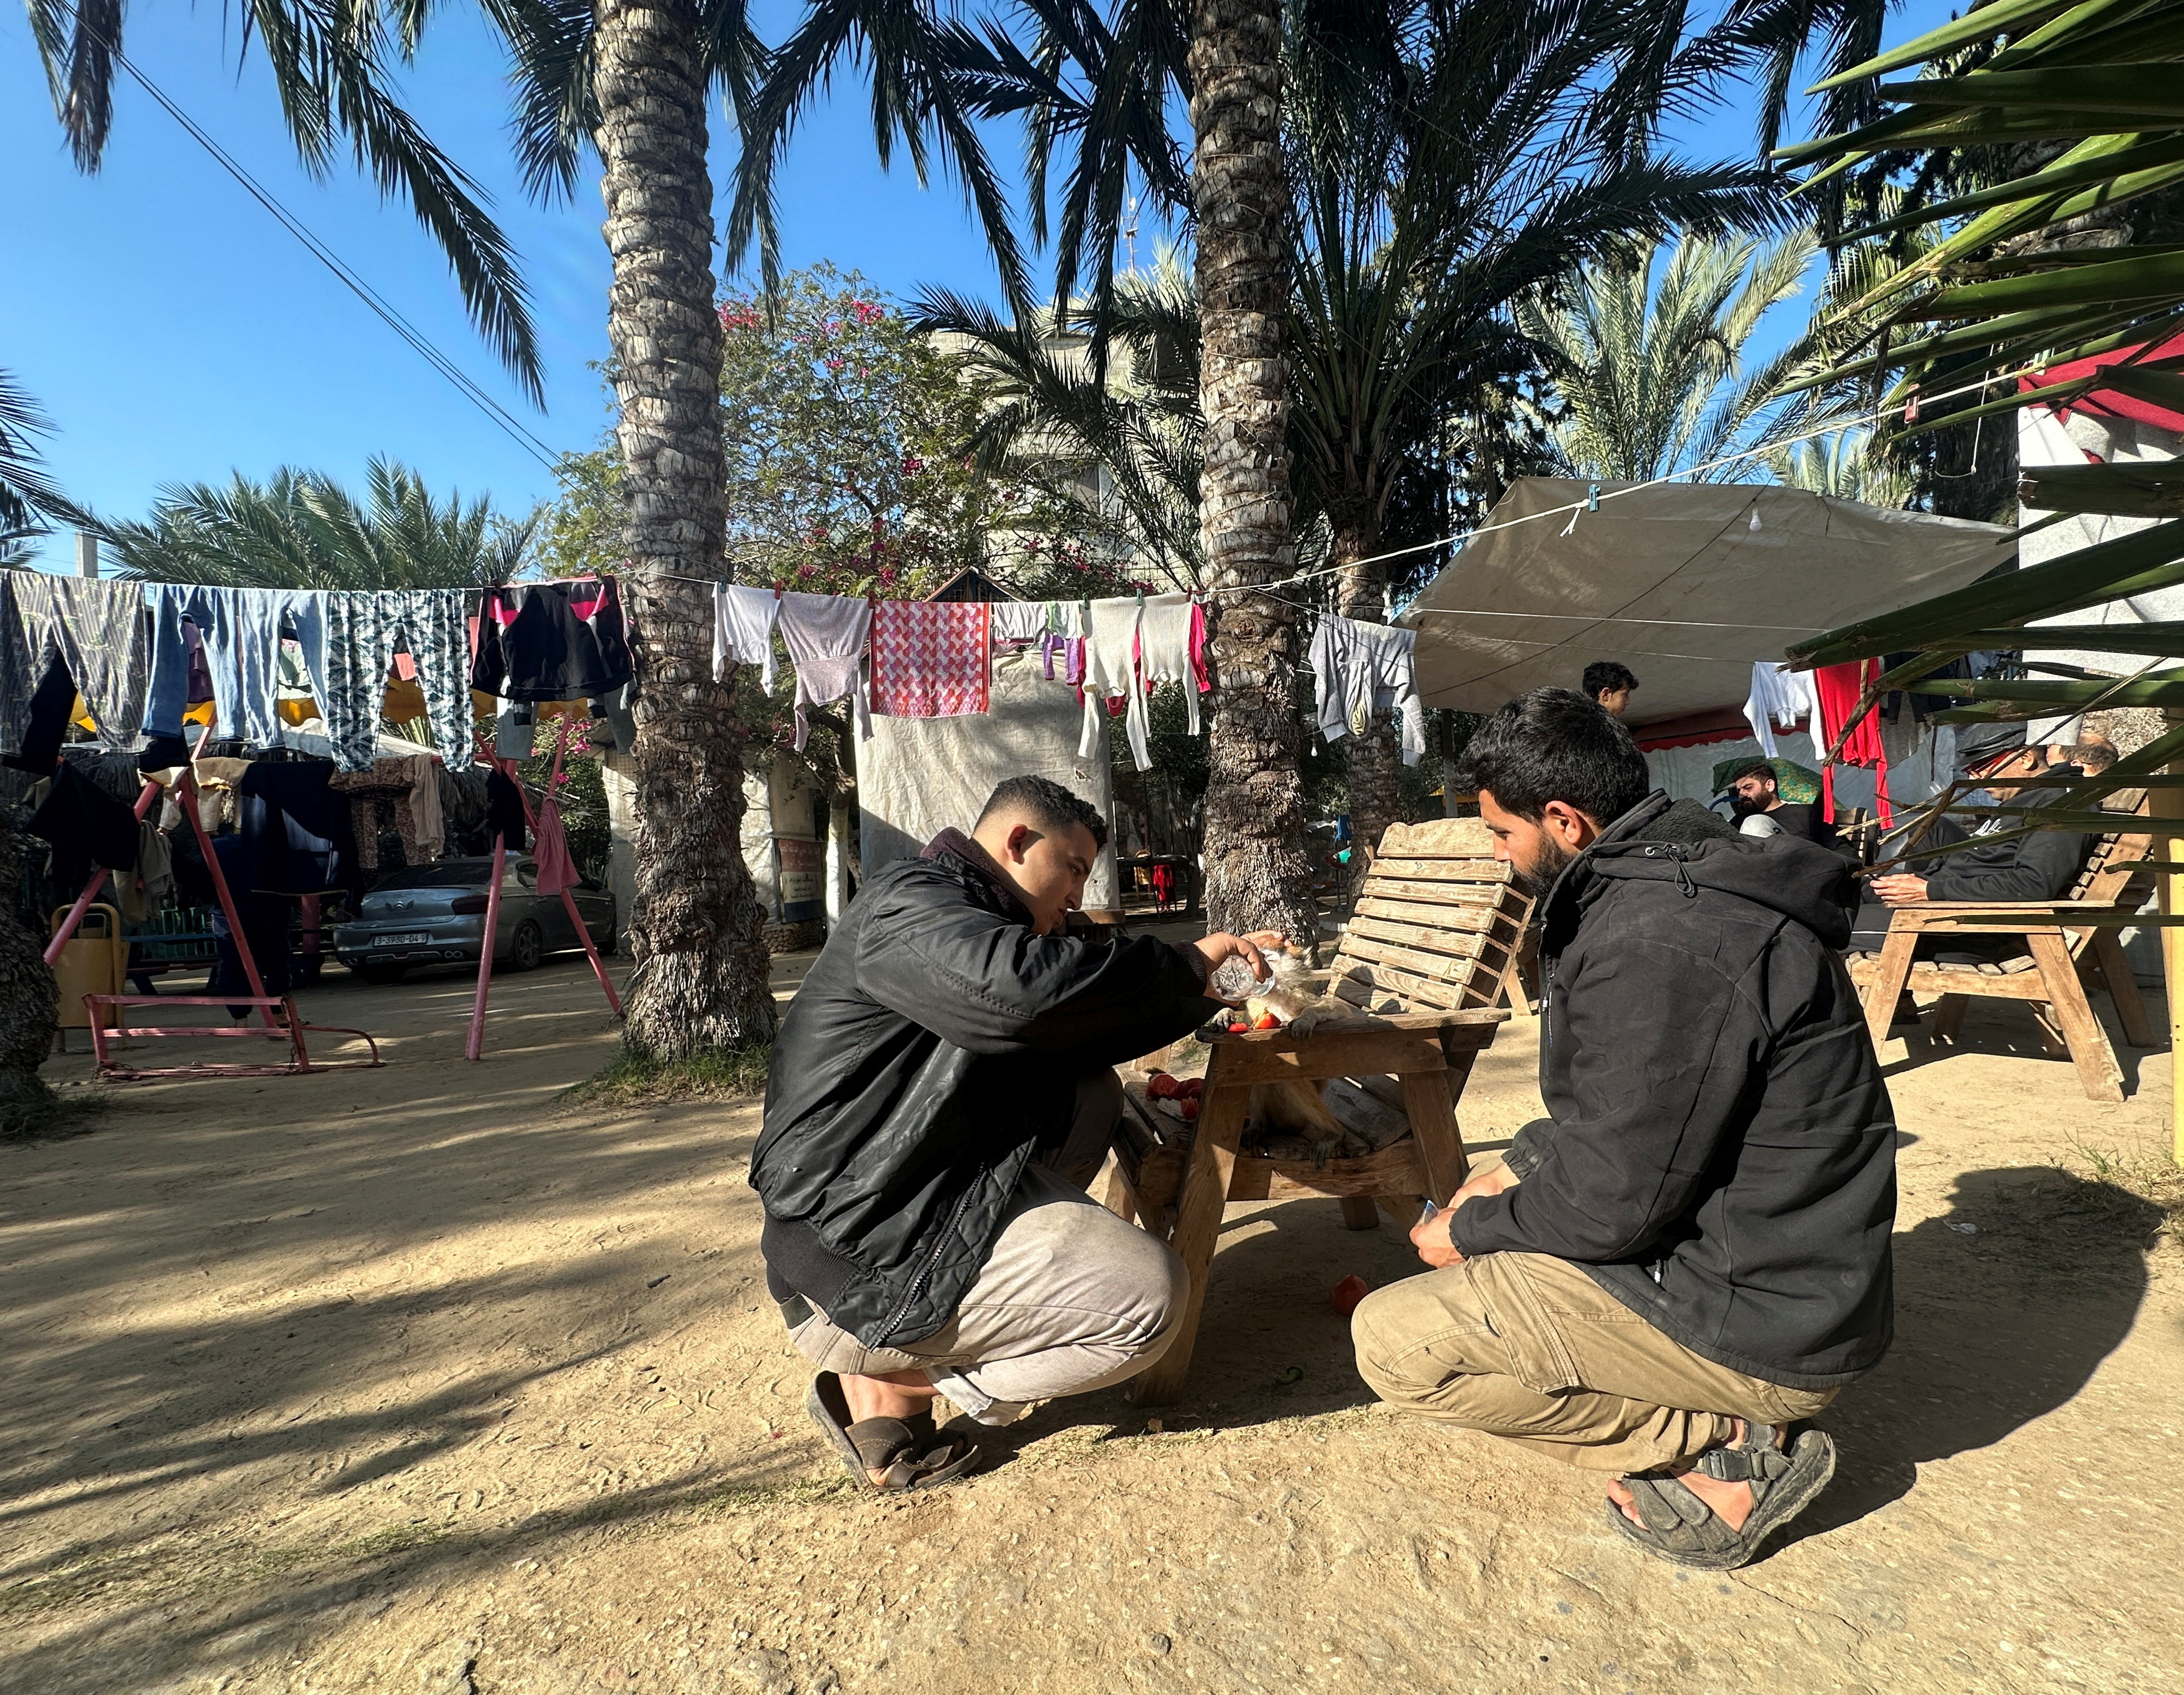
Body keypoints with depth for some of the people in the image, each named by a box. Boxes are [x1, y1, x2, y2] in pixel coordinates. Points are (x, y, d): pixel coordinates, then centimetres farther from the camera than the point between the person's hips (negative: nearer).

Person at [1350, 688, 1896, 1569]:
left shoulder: (1659, 945, -28)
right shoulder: (1679, 878, 5)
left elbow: (1615, 1204, -22)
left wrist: (1471, 1227, -6)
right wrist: (1522, 1165, 9)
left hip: (1759, 1322, -10)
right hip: (1785, 1260, 10)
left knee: (1393, 1342, -12)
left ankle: (1725, 1449, -3)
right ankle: (1726, 1415, 13)